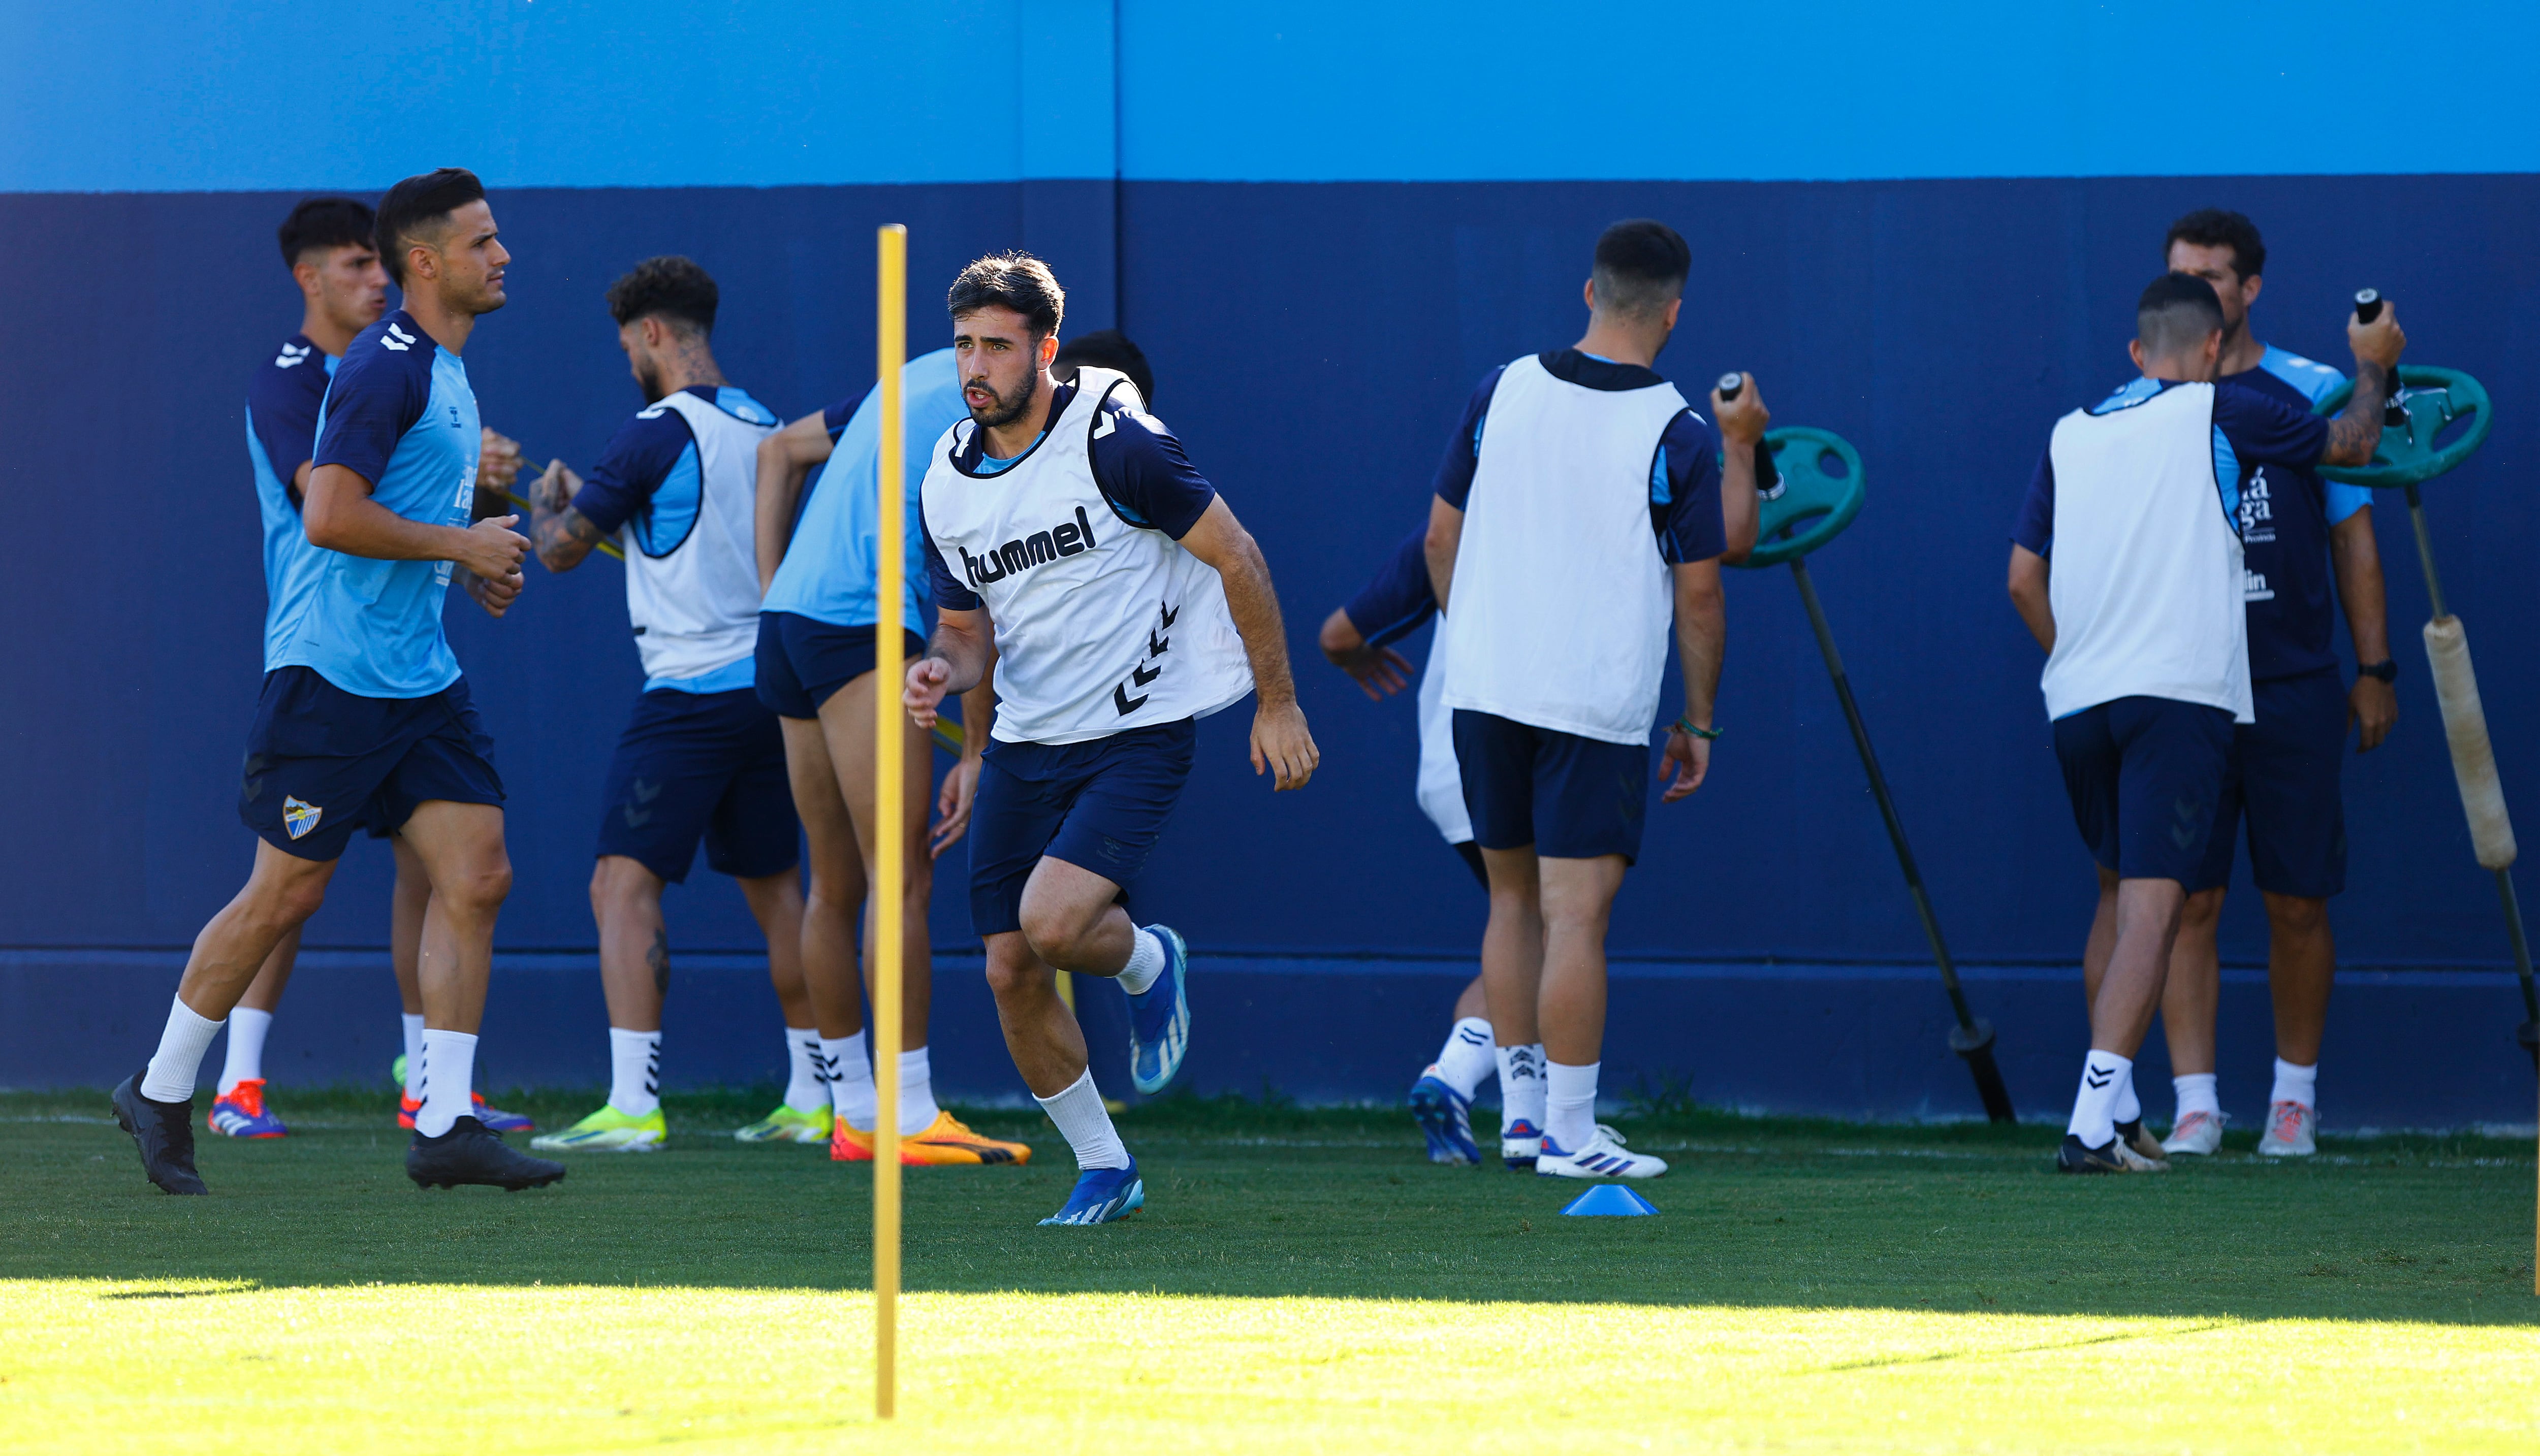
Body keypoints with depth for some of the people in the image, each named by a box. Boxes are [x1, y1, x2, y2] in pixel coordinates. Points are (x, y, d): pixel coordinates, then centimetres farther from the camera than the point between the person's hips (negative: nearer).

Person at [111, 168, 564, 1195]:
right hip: (337, 675, -9)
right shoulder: (385, 366, -15)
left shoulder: (445, 370, 15)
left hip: (420, 679, 9)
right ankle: (161, 1092, 14)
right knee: (286, 894, -2)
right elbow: (329, 516, -23)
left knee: (476, 878, -2)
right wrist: (460, 544, -17)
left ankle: (446, 1127, -1)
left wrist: (471, 566, 13)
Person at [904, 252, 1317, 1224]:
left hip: (1141, 733, -6)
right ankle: (1103, 1169, 21)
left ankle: (1147, 965, 12)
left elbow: (1235, 557, -9)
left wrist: (1279, 704, -6)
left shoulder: (1113, 442, -15)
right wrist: (942, 669, -9)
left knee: (1051, 923, -25)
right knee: (1010, 971, 2)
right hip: (1026, 743, 6)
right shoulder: (947, 482, 4)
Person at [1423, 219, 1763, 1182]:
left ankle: (1521, 1106, 19)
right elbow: (1700, 595, -5)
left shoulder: (1504, 392, 2)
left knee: (1514, 898, 16)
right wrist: (1699, 722, 8)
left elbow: (1440, 540, 9)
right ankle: (1570, 1133, -4)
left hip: (1485, 691, 4)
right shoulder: (1678, 437, -10)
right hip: (1599, 702, -4)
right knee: (1576, 918, -4)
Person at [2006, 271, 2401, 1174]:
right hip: (2180, 693, -5)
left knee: (2117, 896, 22)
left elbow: (2024, 579, 13)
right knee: (2151, 906, -12)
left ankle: (2113, 1110, 26)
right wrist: (2373, 364, 32)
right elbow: (2352, 444, 14)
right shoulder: (2218, 414, 1)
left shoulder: (2071, 434, 13)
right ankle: (2093, 1123, -25)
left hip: (2079, 697, 5)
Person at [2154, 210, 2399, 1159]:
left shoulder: (2310, 396, 4)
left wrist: (2374, 671, 4)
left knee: (2298, 905, 3)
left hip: (2296, 690, 0)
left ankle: (2294, 1098, 16)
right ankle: (2196, 1102, -1)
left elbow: (2353, 538, 8)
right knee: (2188, 902, -4)